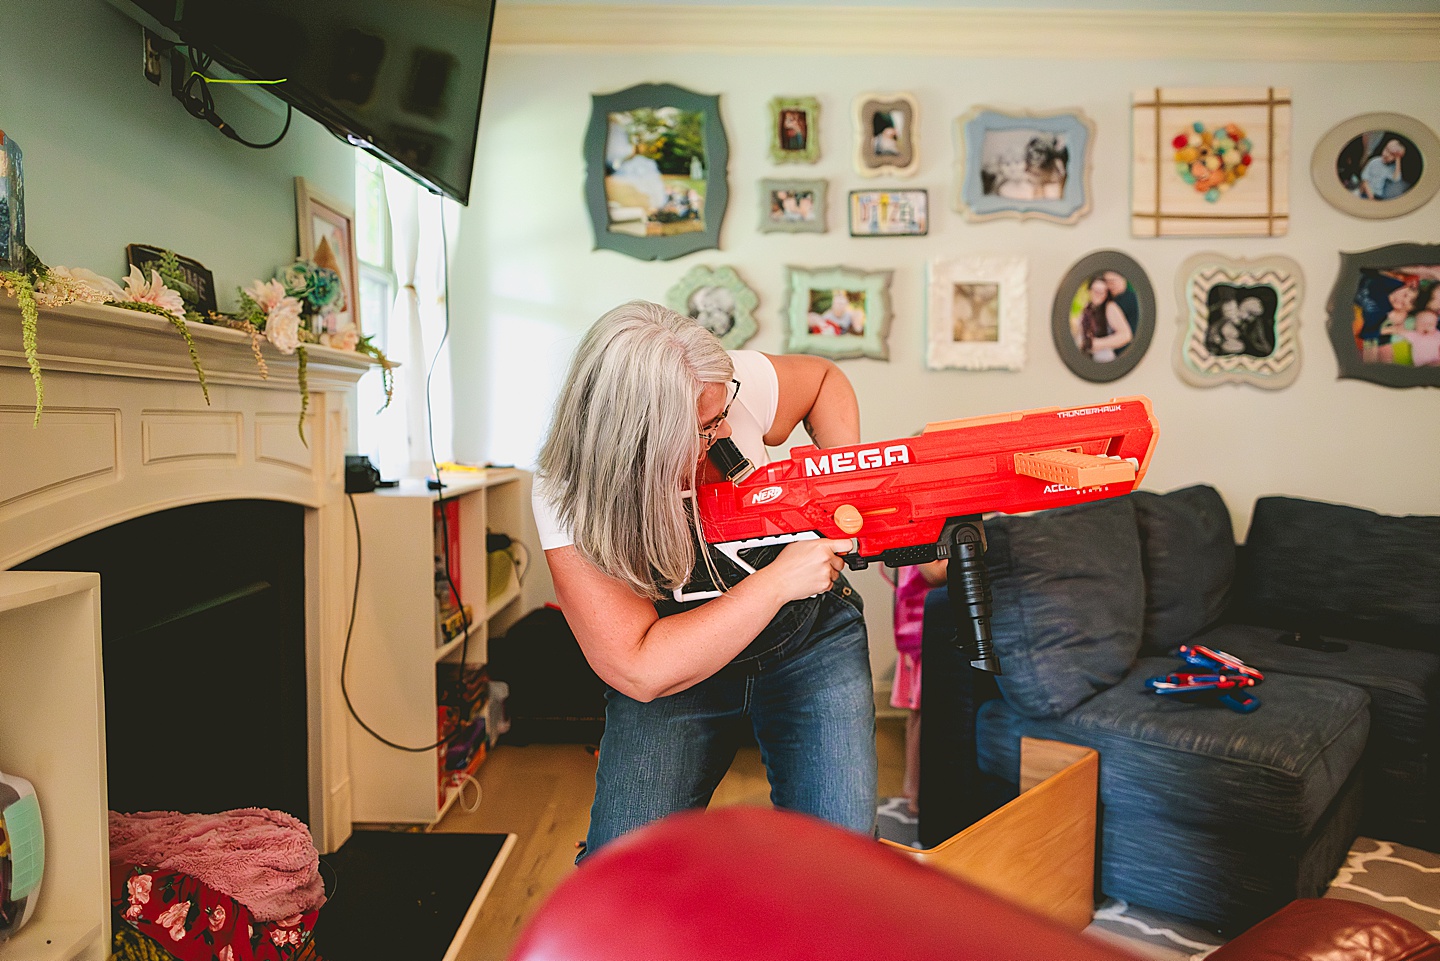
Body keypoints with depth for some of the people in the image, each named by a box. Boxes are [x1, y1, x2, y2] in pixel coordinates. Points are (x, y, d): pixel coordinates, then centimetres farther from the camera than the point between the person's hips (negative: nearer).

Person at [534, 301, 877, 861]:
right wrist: (778, 580, -31)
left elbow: (823, 377, 4)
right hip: (678, 670, -1)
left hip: (808, 641, 2)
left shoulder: (730, 387, -20)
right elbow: (640, 670, -30)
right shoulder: (569, 502, -26)